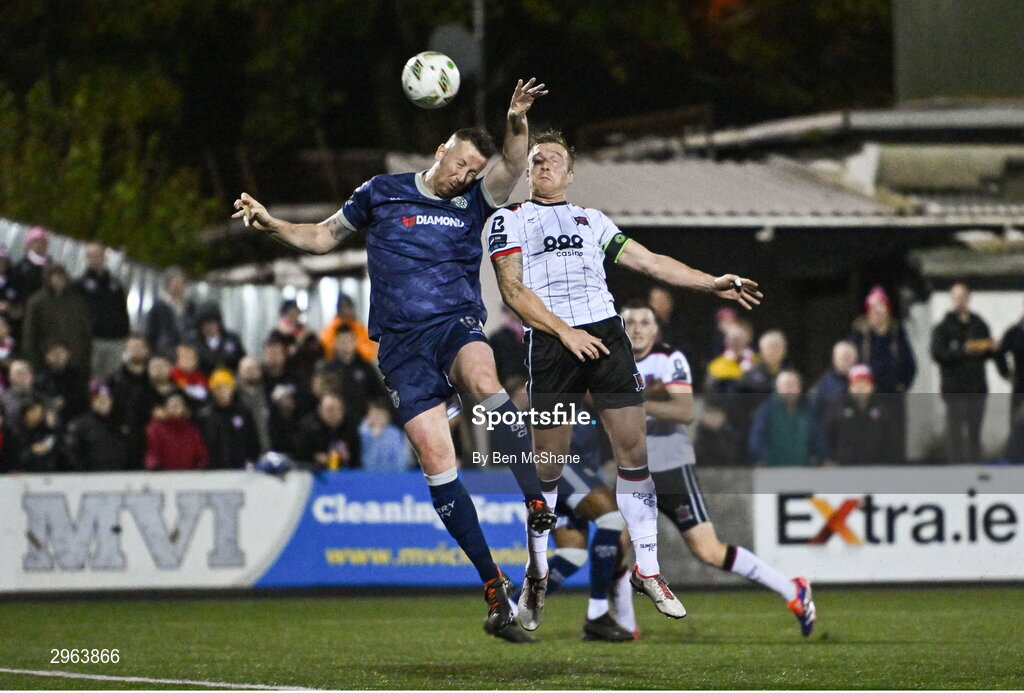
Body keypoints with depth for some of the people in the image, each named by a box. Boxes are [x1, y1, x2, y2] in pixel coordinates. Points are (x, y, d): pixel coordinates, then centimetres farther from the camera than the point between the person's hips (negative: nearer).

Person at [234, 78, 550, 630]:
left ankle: (537, 506, -42)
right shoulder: (382, 194, 11)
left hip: (456, 324, 0)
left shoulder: (473, 202, 10)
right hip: (403, 345, 1)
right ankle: (492, 584, -5)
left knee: (484, 381, -37)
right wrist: (270, 224, 7)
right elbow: (323, 237, 21)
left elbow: (511, 168, -9)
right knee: (436, 460, -9)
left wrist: (516, 123, -28)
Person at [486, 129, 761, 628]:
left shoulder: (592, 221, 24)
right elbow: (513, 291, 0)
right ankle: (537, 574, 11)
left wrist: (713, 284, 12)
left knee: (634, 449, -3)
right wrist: (565, 332, -12)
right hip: (551, 342, -3)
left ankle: (646, 568, 6)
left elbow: (649, 262, 22)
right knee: (548, 464, -3)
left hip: (605, 333, 3)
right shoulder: (509, 220, 12)